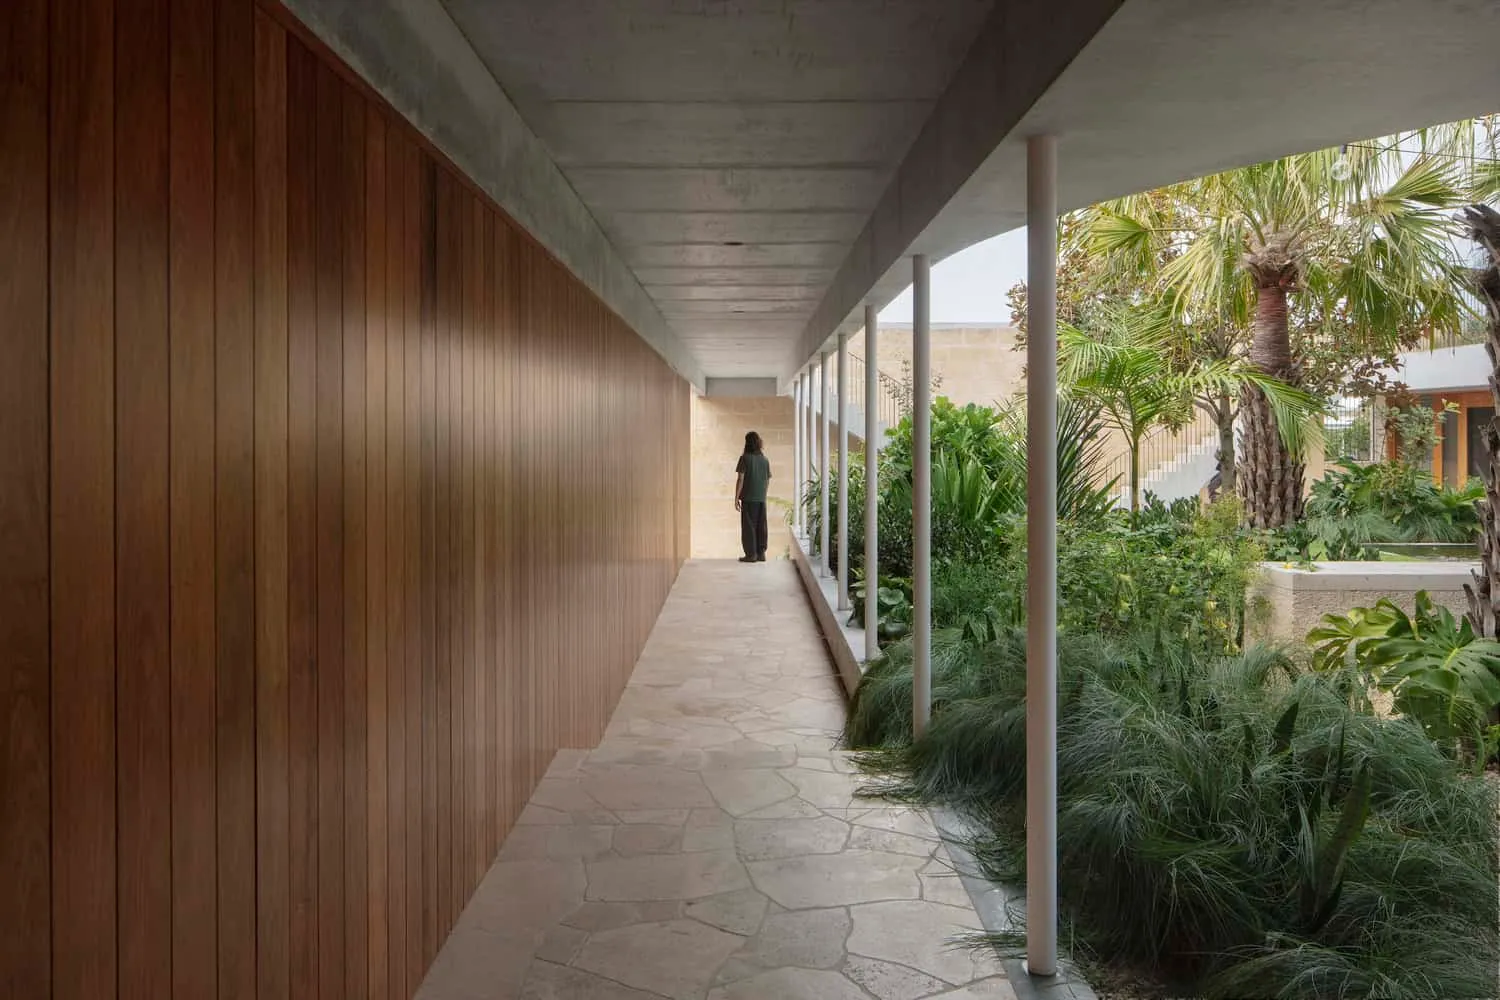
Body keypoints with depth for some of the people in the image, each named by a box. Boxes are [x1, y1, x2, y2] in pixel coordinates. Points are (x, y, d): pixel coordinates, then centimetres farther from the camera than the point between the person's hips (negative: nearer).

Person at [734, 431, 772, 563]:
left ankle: (751, 554, 0)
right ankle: (761, 553, 11)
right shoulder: (764, 459, 7)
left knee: (749, 526, 0)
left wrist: (736, 498, -6)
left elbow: (740, 479, -10)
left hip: (749, 498, -5)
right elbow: (768, 481, 11)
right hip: (762, 498, 5)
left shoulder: (745, 458, -8)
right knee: (761, 526, 9)